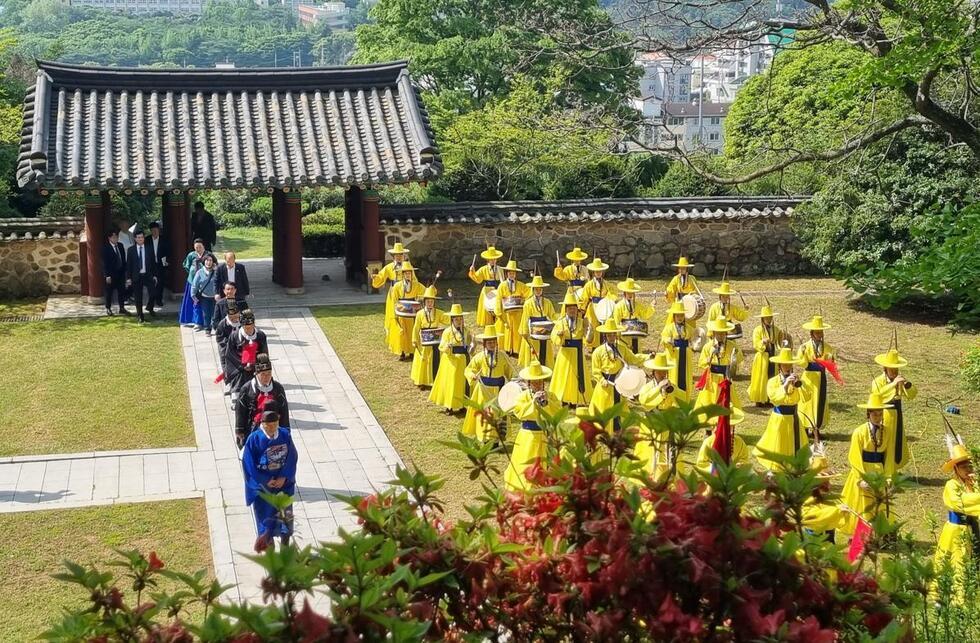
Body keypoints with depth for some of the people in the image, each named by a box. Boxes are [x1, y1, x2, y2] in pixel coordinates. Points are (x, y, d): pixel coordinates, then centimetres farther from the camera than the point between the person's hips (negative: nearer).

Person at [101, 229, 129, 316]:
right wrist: (107, 275, -16)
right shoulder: (105, 248, -10)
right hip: (111, 274, -5)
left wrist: (124, 271, 8)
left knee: (121, 291, 7)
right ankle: (108, 309, 17)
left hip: (120, 273, 5)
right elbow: (104, 263, -12)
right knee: (109, 292, 6)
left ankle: (122, 308, 15)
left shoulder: (120, 246, 7)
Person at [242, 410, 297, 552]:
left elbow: (292, 457, -1)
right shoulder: (254, 439, -14)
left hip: (283, 483, 2)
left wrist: (283, 477, -12)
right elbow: (249, 464, -11)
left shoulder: (285, 435, -5)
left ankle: (285, 547, 19)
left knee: (285, 515, 3)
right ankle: (268, 548, 19)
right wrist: (266, 481, -13)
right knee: (266, 516, 4)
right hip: (263, 486, -2)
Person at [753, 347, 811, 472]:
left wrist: (800, 383, -27)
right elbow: (775, 398, -26)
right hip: (779, 418, -4)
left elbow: (807, 397, -13)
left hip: (793, 418, 4)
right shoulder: (773, 381, -10)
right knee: (778, 447, 4)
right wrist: (785, 385, -35)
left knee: (796, 446, 12)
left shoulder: (796, 380, 1)